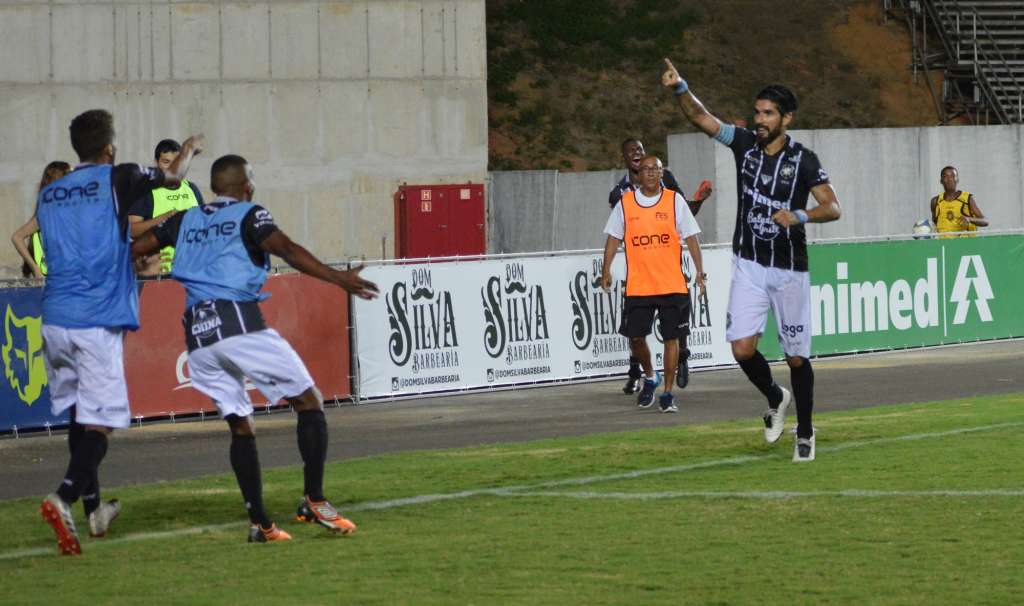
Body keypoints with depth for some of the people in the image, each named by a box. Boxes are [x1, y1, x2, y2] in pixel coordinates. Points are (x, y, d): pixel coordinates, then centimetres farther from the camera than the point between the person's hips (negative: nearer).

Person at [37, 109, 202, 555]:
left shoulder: (48, 194, 12)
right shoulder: (116, 180, -2)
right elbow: (173, 176, 14)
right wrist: (189, 149, 36)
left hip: (54, 320, 6)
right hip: (97, 321, -6)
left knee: (78, 413, 16)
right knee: (100, 421, -6)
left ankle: (94, 509, 24)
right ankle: (63, 498, -25)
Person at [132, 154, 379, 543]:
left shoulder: (185, 220, 21)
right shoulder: (249, 215, 6)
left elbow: (134, 248, 20)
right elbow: (286, 250, -11)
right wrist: (337, 278, -18)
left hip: (198, 336, 5)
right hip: (239, 321, -5)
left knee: (240, 425, 12)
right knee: (308, 402, 3)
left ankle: (259, 523, 4)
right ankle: (314, 500, -7)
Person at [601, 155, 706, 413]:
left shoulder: (674, 200, 2)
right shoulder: (625, 203, 6)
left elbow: (690, 236, 3)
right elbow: (614, 237, 10)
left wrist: (699, 270, -4)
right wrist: (606, 270, 2)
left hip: (672, 284, -1)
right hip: (638, 285, 1)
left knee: (671, 337, -2)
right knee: (635, 337, 0)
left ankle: (667, 393, 6)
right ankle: (650, 377, 28)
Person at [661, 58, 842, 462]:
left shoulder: (803, 160, -9)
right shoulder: (744, 143, 1)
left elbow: (833, 207, -14)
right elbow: (700, 117, -7)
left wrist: (799, 216, -32)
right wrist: (679, 88, -25)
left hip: (790, 269, -3)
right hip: (749, 265, 3)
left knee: (797, 357, 3)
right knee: (742, 348, -9)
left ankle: (805, 432, 21)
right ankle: (775, 398, 21)